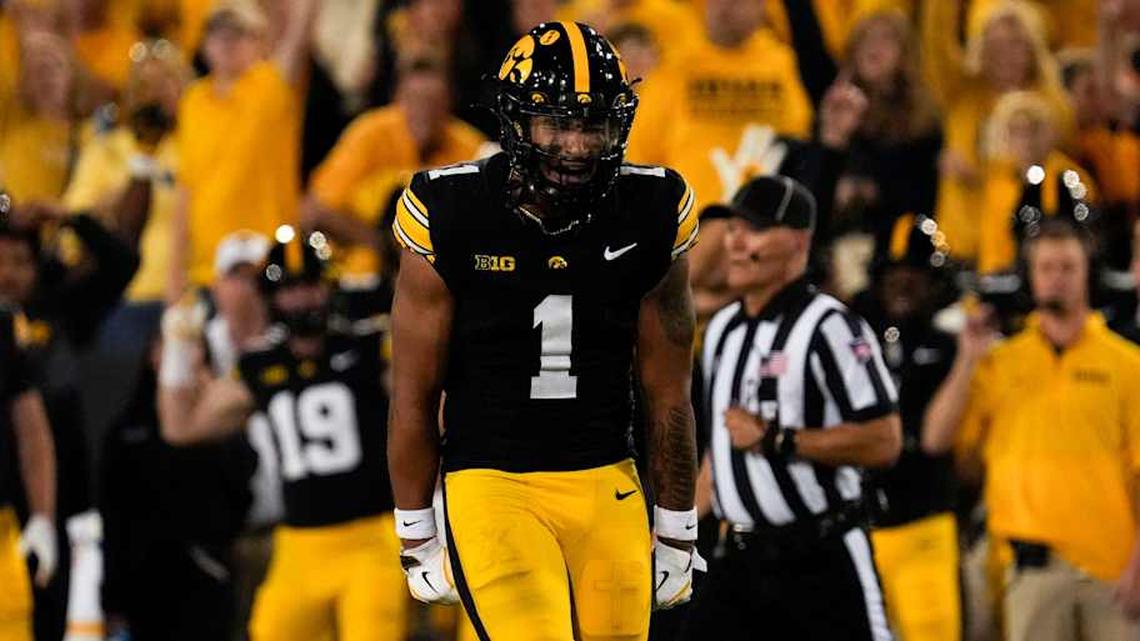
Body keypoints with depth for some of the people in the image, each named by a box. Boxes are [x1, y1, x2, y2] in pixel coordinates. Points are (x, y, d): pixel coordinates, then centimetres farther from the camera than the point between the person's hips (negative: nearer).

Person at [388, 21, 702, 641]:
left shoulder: (650, 216, -1)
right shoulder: (453, 218, -8)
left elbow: (667, 394, 8)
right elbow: (415, 397, 1)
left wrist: (676, 535, 12)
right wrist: (416, 539, 4)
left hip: (609, 490, 3)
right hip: (490, 484, -3)